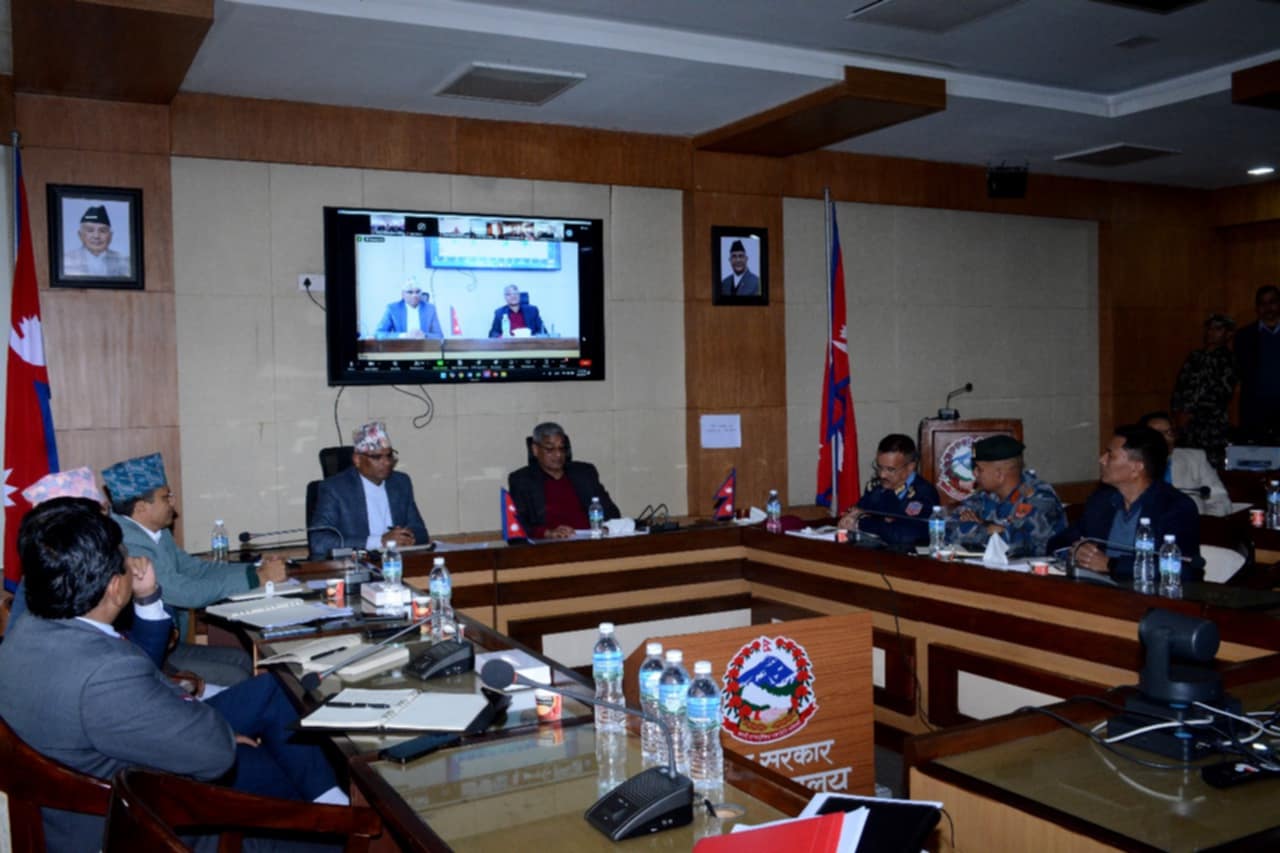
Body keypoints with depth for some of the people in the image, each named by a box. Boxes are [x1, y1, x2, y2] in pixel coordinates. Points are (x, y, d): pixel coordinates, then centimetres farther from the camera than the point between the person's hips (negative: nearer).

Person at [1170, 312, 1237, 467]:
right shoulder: (1195, 357, 15)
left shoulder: (1229, 360, -1)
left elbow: (1218, 393, -9)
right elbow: (1179, 386, 12)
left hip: (1211, 424, -5)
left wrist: (1190, 414, -10)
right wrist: (1178, 412, -2)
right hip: (1186, 423, 5)